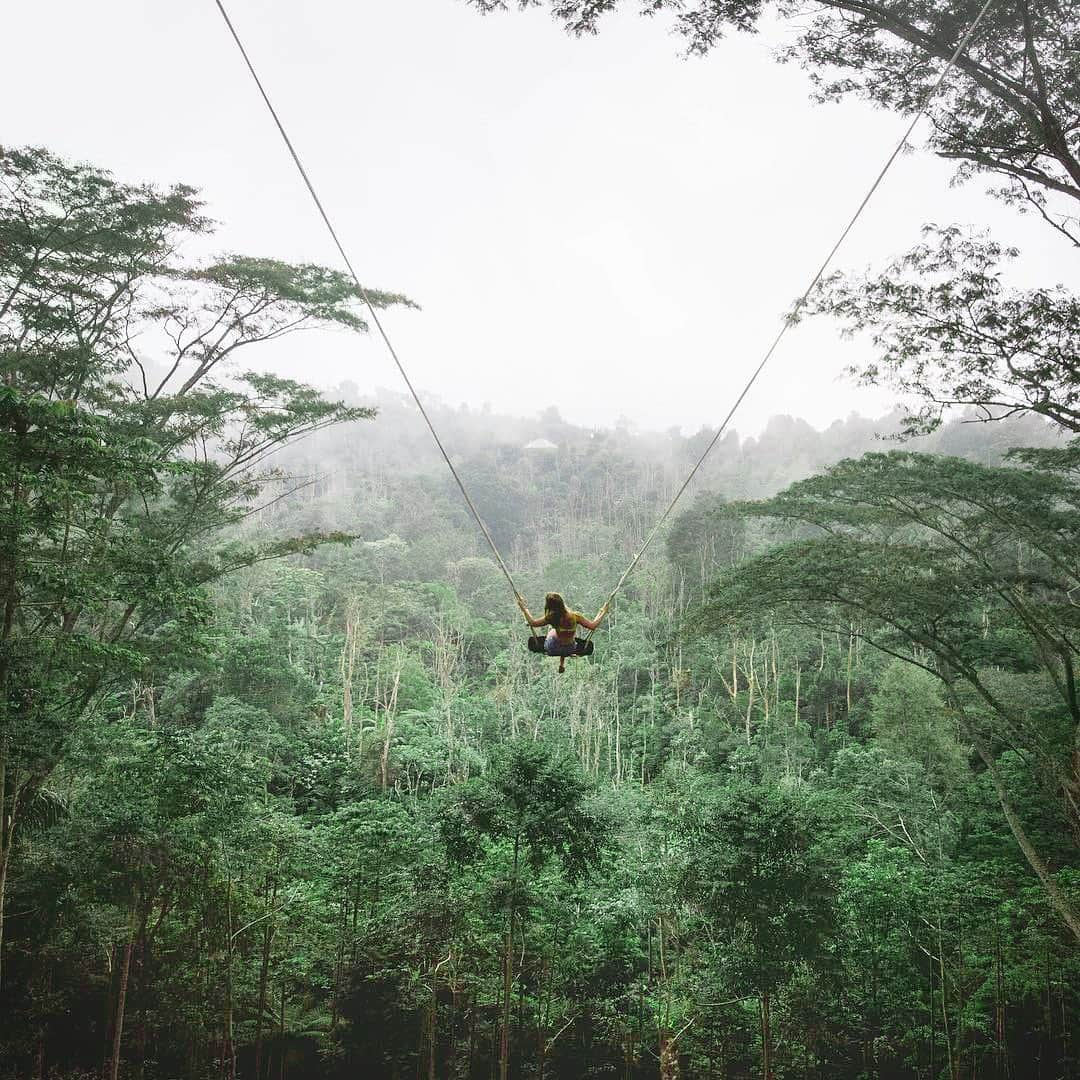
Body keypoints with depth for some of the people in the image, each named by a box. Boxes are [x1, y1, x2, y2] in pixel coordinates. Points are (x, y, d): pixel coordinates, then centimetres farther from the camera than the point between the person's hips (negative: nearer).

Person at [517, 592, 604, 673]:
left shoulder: (551, 618, -26)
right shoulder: (575, 616, -24)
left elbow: (533, 622, -13)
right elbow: (593, 626, -15)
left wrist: (523, 607, -3)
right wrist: (601, 613, 0)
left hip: (553, 650, -1)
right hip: (570, 649, 1)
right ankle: (562, 664, 46)